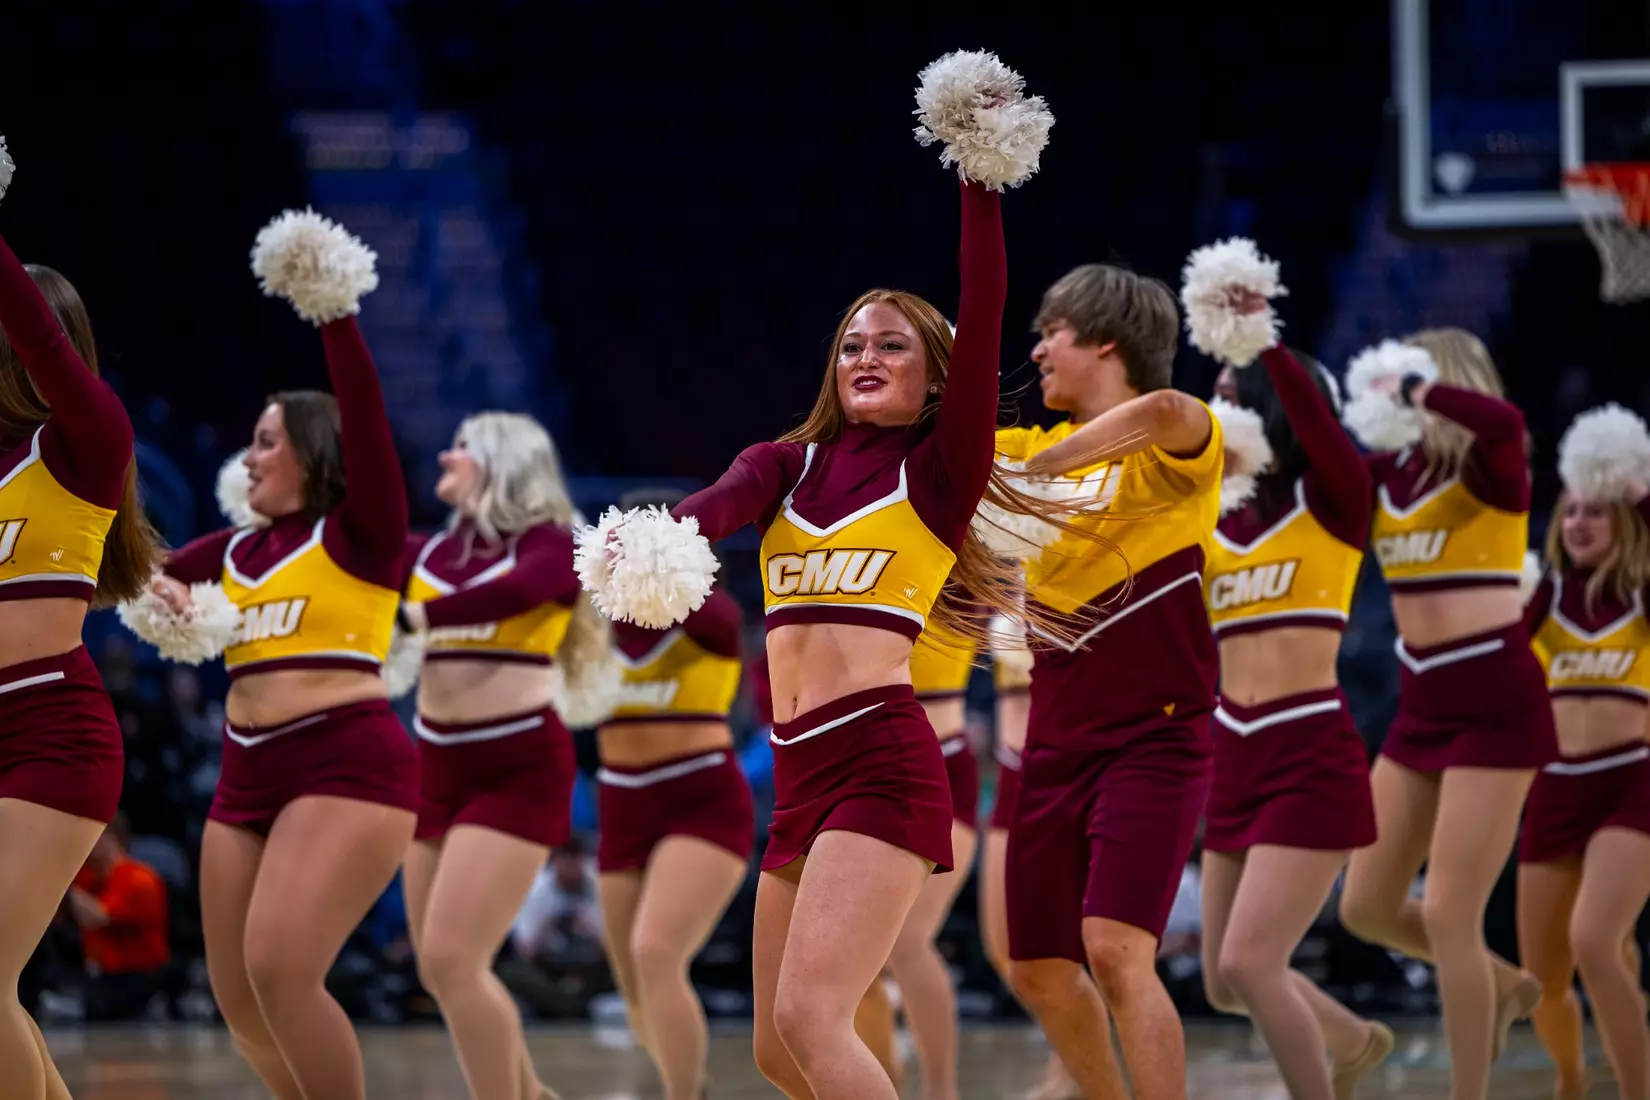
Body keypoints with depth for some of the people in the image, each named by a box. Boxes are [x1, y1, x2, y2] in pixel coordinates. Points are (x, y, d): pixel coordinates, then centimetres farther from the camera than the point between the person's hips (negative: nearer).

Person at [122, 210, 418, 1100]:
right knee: (239, 997, 7)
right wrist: (159, 595, -4)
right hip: (249, 779, 8)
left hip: (348, 766, -8)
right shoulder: (234, 552, 18)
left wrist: (333, 316, -19)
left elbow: (365, 416, -13)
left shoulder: (360, 533, 0)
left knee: (279, 968, -22)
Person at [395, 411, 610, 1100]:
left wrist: (422, 614, -36)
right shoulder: (433, 551, 11)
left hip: (518, 768, -7)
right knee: (441, 970, 12)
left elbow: (515, 592, -29)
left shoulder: (549, 544, -9)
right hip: (438, 764, 7)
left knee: (451, 959, -16)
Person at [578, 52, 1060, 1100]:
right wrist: (653, 538, -29)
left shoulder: (938, 474, 5)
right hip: (799, 771, 7)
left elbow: (982, 325, -9)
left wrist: (983, 180, -13)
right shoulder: (786, 464, 17)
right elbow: (722, 501, -6)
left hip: (880, 757, -7)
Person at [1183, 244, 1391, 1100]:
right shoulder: (1212, 520, 11)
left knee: (1248, 963, -15)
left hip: (1312, 759, -7)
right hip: (1235, 760, 7)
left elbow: (1316, 421, -26)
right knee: (1226, 983, 13)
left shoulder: (1331, 500, -5)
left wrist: (1261, 338, -37)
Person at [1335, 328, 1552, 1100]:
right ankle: (1504, 989, 34)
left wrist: (1409, 387, -23)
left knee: (1449, 915, -9)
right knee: (1367, 907, 10)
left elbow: (1502, 422, -34)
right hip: (1421, 707, 8)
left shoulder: (1490, 470, -11)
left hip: (1495, 702, -8)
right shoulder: (1388, 473, 8)